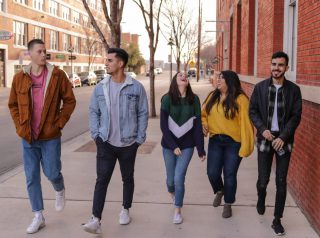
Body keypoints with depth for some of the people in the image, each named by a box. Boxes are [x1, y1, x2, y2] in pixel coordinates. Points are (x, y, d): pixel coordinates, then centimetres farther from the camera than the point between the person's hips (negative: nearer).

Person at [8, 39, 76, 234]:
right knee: (32, 178, 7)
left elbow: (70, 100, -1)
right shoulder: (19, 78, 0)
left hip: (50, 136, -2)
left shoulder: (57, 75, -6)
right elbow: (13, 105, 11)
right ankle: (38, 217, 20)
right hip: (28, 138, 2)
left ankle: (60, 191, 39)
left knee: (52, 173, 2)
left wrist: (59, 123, -7)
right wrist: (20, 126, 1)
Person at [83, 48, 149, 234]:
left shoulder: (136, 88, -7)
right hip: (106, 142, 1)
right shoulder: (100, 88, -1)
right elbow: (93, 112, 7)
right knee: (102, 179, -5)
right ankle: (96, 219, -5)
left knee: (128, 178, 15)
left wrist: (139, 138, -5)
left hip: (128, 143, -1)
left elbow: (143, 114, -2)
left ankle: (126, 210, 34)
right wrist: (96, 134, -2)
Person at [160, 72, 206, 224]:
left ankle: (178, 211, 12)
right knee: (171, 178, 12)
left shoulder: (194, 99, -3)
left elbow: (198, 125, -2)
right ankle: (172, 193, 48)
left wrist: (201, 149, -3)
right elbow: (163, 125, -9)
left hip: (187, 145, 0)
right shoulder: (167, 99, -8)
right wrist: (173, 145, -14)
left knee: (179, 178, -9)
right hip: (169, 145, 0)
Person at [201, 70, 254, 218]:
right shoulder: (212, 97, 5)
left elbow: (245, 123, -14)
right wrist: (204, 124, -3)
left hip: (233, 142, -4)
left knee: (230, 175, 4)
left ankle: (228, 204, 26)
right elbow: (203, 114, 19)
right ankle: (219, 191, 37)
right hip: (215, 140, 4)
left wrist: (245, 146, -17)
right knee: (212, 172, 3)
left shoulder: (240, 99, -12)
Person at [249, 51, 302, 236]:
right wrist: (262, 129, -12)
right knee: (263, 179, 3)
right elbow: (253, 111, 3)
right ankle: (261, 199, 38)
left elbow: (296, 117, -4)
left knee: (281, 182, 2)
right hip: (265, 138, 1)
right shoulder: (260, 87, 1)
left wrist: (283, 137, -14)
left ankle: (277, 220, 15)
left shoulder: (294, 89, -2)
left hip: (284, 140, 0)